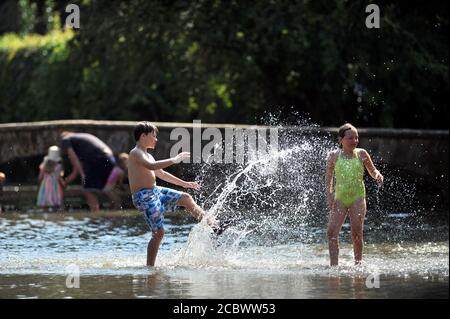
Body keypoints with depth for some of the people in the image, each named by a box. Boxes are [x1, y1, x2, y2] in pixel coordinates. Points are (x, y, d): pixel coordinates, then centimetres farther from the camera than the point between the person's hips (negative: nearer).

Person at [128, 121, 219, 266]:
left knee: (186, 198, 9)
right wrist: (174, 160, -29)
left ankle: (210, 222, 21)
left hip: (155, 191, 9)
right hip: (144, 197, -9)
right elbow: (151, 166, -30)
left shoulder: (147, 155, 19)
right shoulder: (136, 153, -12)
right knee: (158, 233, -10)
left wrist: (184, 183, 30)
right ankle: (150, 266, -5)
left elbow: (161, 174, 29)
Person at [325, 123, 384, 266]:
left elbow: (372, 170, 12)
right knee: (332, 231, -10)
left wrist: (377, 175, -11)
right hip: (340, 198, 1)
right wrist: (329, 194, -1)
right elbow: (328, 176, 10)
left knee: (357, 232, -7)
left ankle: (358, 263, 5)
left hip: (357, 197, -1)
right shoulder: (334, 156, 3)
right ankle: (334, 264, -5)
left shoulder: (361, 154, 3)